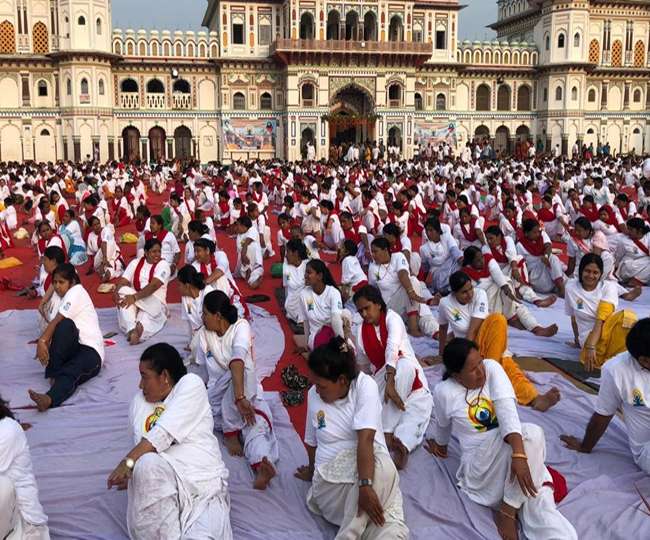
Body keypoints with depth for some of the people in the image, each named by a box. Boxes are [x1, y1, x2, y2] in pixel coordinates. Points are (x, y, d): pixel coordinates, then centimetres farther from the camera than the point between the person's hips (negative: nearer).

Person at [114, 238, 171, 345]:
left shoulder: (163, 265, -4)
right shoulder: (135, 263, 10)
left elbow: (154, 285, -19)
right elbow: (122, 281, 0)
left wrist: (135, 297, -31)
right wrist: (116, 293, -23)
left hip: (155, 303, -2)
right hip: (134, 304, 3)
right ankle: (132, 329, -45)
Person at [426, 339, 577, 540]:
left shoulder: (491, 368, -6)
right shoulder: (444, 392, -10)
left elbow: (507, 409, -21)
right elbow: (442, 425, 13)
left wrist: (519, 454, -34)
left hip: (509, 455, 3)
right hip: (480, 462, -3)